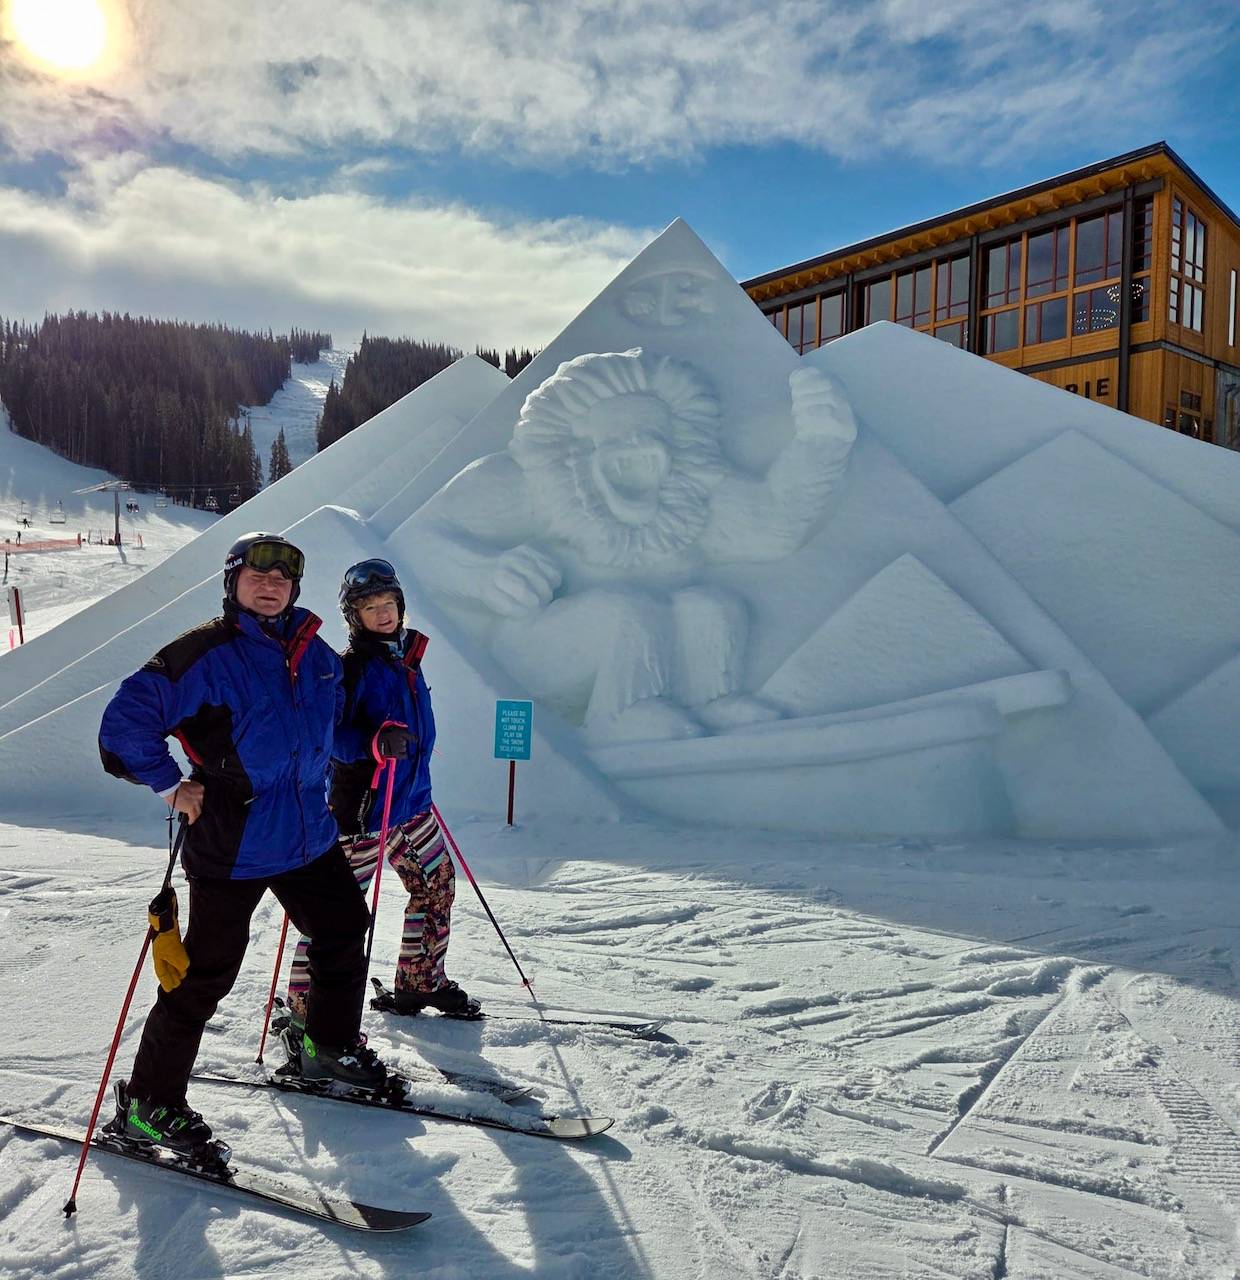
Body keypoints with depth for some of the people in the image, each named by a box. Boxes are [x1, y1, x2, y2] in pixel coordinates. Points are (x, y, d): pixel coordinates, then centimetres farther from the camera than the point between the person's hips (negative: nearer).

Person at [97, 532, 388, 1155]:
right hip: (231, 845, -7)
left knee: (345, 933, 18)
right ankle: (147, 1102, 20)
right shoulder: (204, 654, -12)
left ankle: (330, 1046, 40)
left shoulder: (316, 654, 7)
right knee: (204, 974, 1)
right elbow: (126, 721, -13)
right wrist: (172, 783, -12)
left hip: (308, 835, 7)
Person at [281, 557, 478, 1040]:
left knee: (438, 885, 17)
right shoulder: (351, 666, -14)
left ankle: (421, 981, 34)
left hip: (411, 800, 8)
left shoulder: (407, 654, 10)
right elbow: (332, 734, -21)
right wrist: (377, 743, -37)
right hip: (363, 805, -8)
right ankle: (305, 1006, 11)